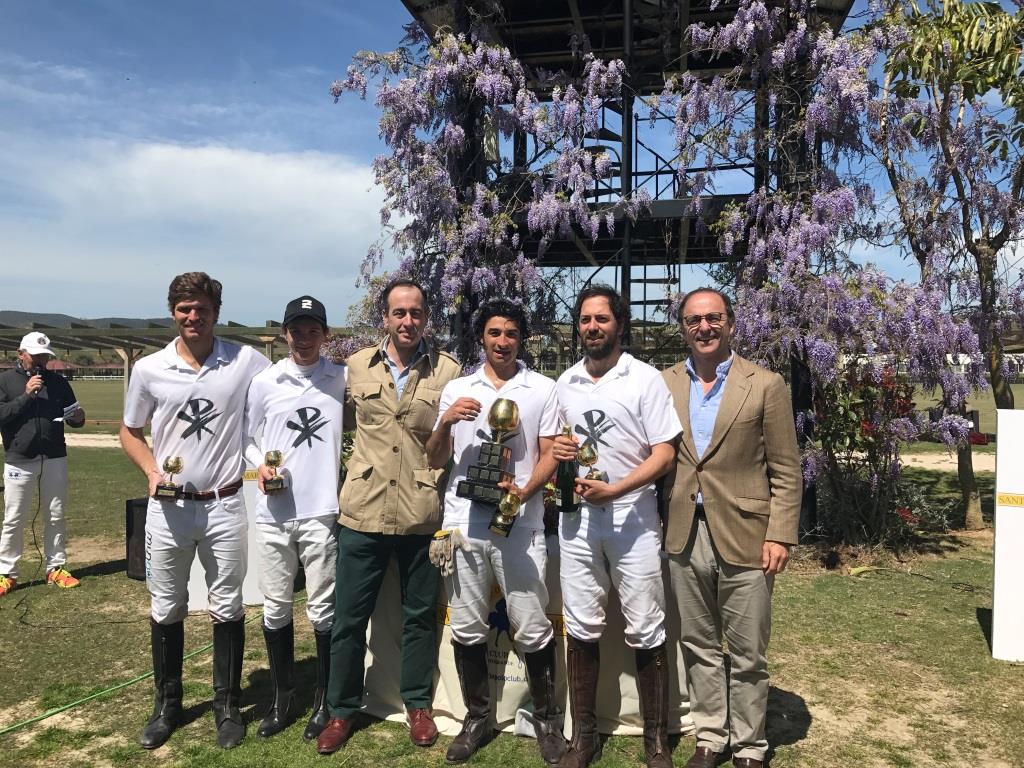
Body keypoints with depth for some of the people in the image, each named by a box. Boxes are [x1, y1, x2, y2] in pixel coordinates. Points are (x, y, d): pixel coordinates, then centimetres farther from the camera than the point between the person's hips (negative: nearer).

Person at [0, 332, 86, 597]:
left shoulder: (58, 382, 6)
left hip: (54, 459, 3)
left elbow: (72, 416, 9)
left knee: (55, 516, 9)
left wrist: (77, 417, -14)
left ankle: (56, 568, 19)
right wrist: (27, 395, -19)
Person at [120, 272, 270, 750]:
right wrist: (151, 471, -6)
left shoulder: (247, 363, -6)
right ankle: (167, 705, 31)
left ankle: (227, 707, 24)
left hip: (225, 507, -2)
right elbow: (130, 431, 12)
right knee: (166, 610, 13)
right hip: (168, 508, 2)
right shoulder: (149, 370, 0)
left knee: (227, 608, 8)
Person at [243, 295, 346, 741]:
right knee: (275, 608, 12)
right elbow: (247, 438, 10)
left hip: (323, 512, -2)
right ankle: (282, 697, 29)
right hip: (273, 514, 2)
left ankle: (325, 700, 23)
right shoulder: (264, 382, 3)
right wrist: (260, 466, -8)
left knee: (323, 610, 7)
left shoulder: (344, 381, -1)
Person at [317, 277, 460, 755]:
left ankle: (418, 706, 32)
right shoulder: (356, 366, 6)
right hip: (363, 513, 2)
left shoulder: (447, 371, 0)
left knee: (420, 615, 13)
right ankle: (342, 710, 29)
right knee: (349, 617, 10)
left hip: (422, 515, -1)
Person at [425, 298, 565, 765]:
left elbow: (550, 455, 3)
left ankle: (547, 719, 22)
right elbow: (436, 460, 10)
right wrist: (445, 423, -10)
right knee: (467, 629, 10)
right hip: (463, 524, 2)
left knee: (532, 629, 2)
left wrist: (524, 491, -15)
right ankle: (477, 717, 27)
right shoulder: (456, 389, 10)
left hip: (520, 525, -2)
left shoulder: (542, 389, 5)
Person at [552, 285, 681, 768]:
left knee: (645, 633, 4)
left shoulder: (645, 379, -5)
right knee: (581, 629, 9)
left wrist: (614, 490, -21)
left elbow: (664, 454, -10)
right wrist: (558, 449, -4)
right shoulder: (564, 383, 9)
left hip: (633, 519, -4)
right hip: (577, 519, 4)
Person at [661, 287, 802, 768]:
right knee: (699, 646, 15)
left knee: (747, 653, 8)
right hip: (684, 536, 3)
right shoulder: (665, 384, 5)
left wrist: (780, 536, -9)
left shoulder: (766, 386, -3)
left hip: (743, 537, -2)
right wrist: (657, 525, 4)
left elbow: (786, 472, -2)